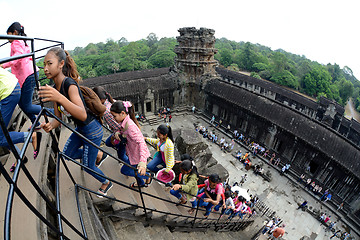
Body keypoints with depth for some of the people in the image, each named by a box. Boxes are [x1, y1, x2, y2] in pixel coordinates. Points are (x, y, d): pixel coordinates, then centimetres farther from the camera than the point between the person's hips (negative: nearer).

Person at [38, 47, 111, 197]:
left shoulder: (69, 84, -26)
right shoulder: (54, 89, 1)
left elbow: (83, 115, -40)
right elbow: (59, 118, 3)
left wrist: (60, 98, -52)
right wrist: (50, 126, -19)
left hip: (92, 130, -8)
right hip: (80, 129, 8)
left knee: (88, 166, 9)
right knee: (67, 154, 22)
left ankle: (106, 184, 37)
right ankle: (95, 153, 42)